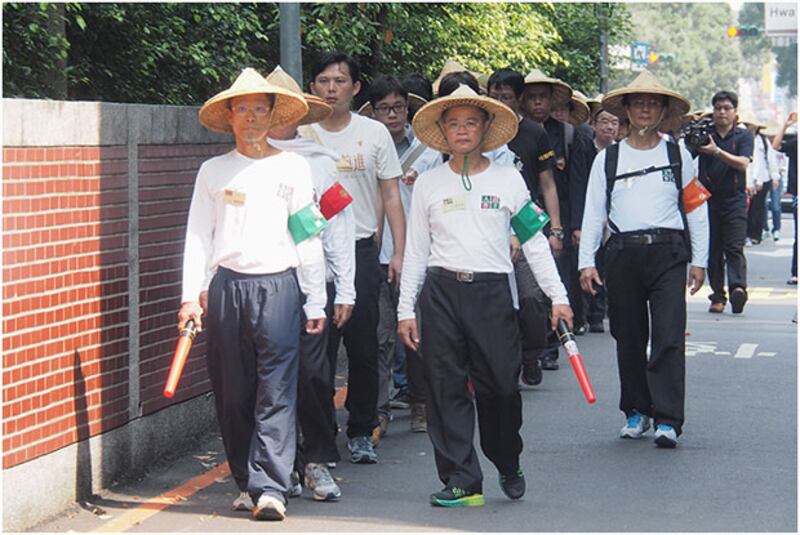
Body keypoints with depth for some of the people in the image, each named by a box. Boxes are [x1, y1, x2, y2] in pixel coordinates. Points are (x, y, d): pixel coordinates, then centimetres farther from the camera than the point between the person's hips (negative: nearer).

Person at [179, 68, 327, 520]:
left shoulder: (293, 168, 8)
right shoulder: (213, 171, 11)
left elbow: (309, 239, 7)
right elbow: (198, 237, 10)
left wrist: (316, 301, 4)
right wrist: (192, 295, 0)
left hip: (279, 285, -2)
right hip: (226, 287, 2)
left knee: (276, 390, -9)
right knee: (233, 393, 4)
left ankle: (271, 487, -13)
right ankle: (246, 482, 15)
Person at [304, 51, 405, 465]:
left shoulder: (374, 133, 5)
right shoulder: (300, 135, 4)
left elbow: (391, 196, 7)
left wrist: (399, 252, -1)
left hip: (360, 249, 0)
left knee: (364, 348, 3)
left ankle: (361, 432, 14)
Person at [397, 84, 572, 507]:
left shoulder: (508, 179, 8)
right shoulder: (428, 183, 10)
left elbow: (534, 242, 9)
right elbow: (415, 251, 12)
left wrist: (557, 295, 3)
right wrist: (406, 309, 8)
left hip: (491, 290, -1)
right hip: (441, 292, 1)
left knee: (501, 385, -3)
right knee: (447, 388, -1)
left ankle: (508, 467, 21)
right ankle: (462, 482, 4)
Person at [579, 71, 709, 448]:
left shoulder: (678, 156, 10)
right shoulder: (607, 158, 10)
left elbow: (696, 209, 12)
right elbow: (593, 212, 9)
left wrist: (699, 260, 6)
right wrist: (587, 261, 1)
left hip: (667, 252, -1)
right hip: (623, 253, 1)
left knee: (668, 336, -10)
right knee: (629, 337, 7)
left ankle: (667, 420, -11)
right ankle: (636, 410, 21)